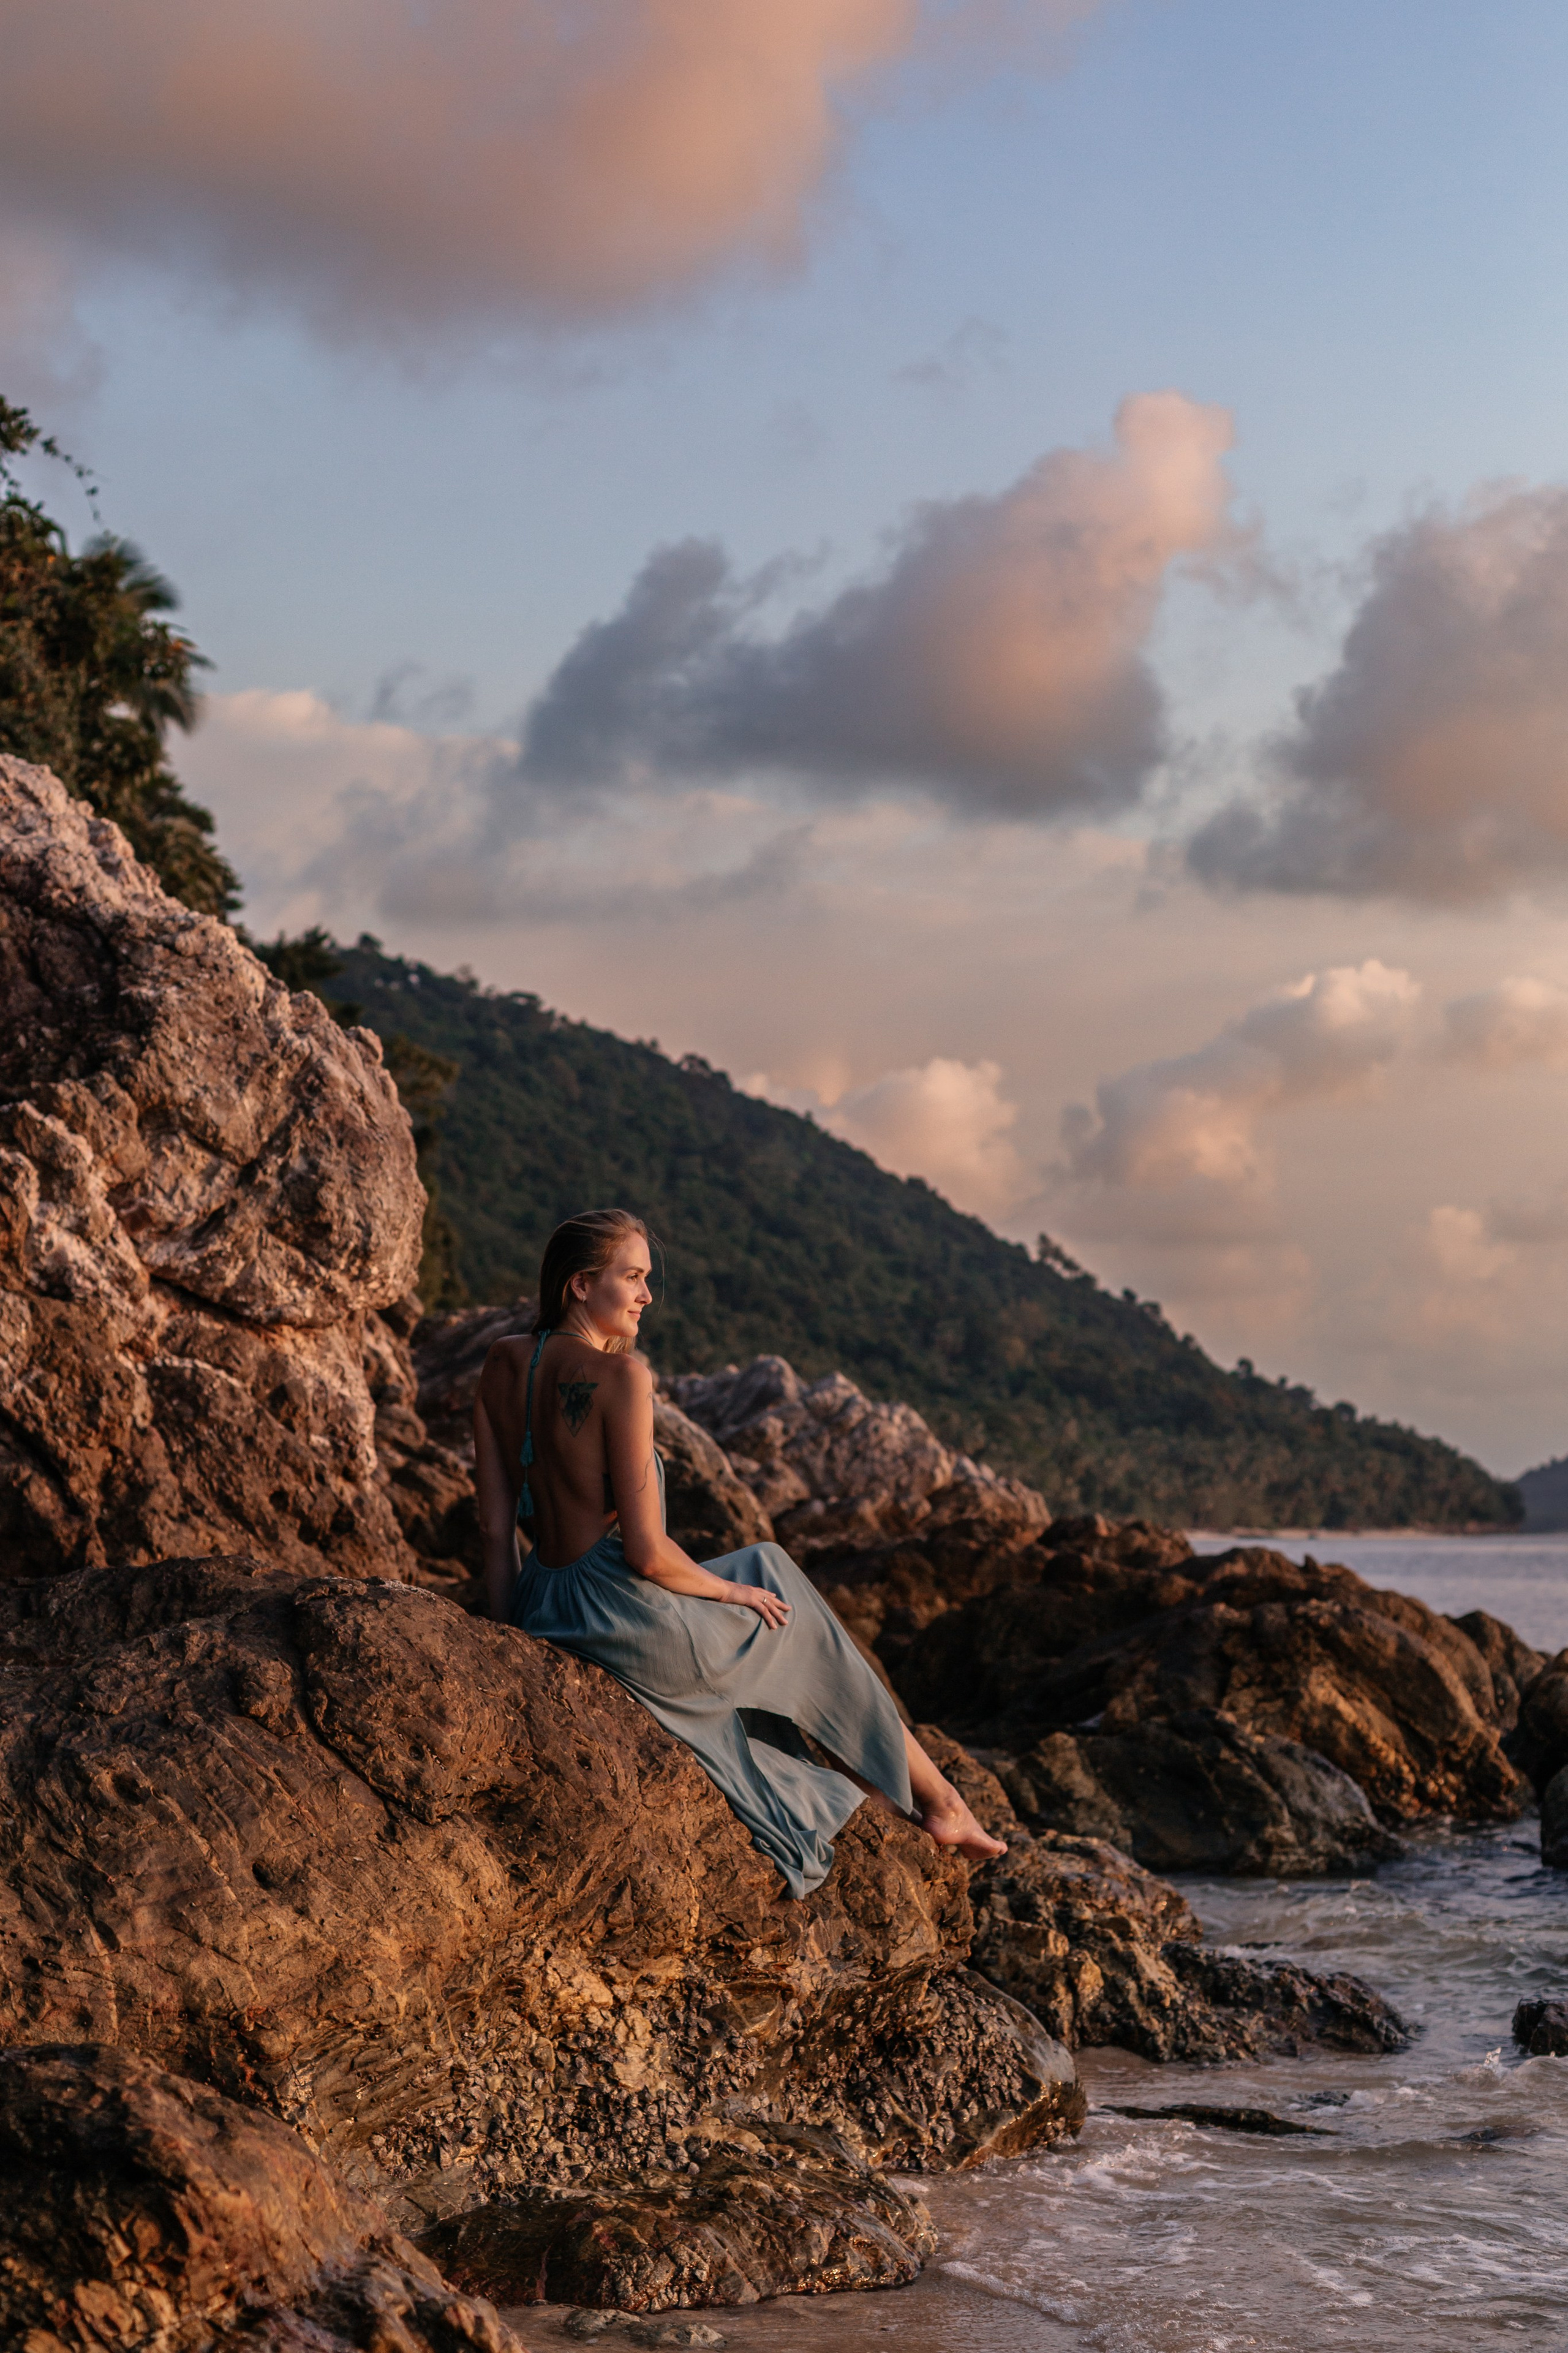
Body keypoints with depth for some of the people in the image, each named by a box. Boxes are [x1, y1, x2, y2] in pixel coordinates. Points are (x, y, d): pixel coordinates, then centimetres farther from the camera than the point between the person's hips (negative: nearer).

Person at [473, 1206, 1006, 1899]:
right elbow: (647, 1554, -20)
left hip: (543, 1616, 8)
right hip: (633, 1623, -7)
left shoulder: (502, 1365, 2)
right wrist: (731, 1591, -2)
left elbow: (494, 1524, 5)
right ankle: (936, 1799, 37)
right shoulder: (620, 1375, -20)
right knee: (793, 1620, 21)